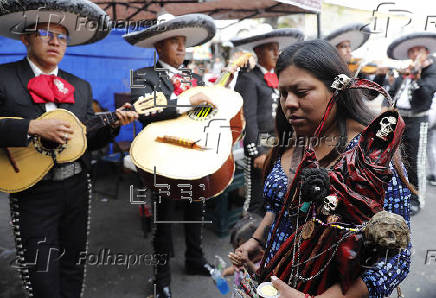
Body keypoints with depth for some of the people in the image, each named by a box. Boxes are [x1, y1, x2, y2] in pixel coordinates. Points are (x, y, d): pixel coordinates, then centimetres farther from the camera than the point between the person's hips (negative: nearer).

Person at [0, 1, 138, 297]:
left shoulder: (81, 87, 10)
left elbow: (89, 140, 9)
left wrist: (114, 124, -7)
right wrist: (33, 127, -24)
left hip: (77, 186, 4)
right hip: (33, 192, -4)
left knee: (73, 264, 18)